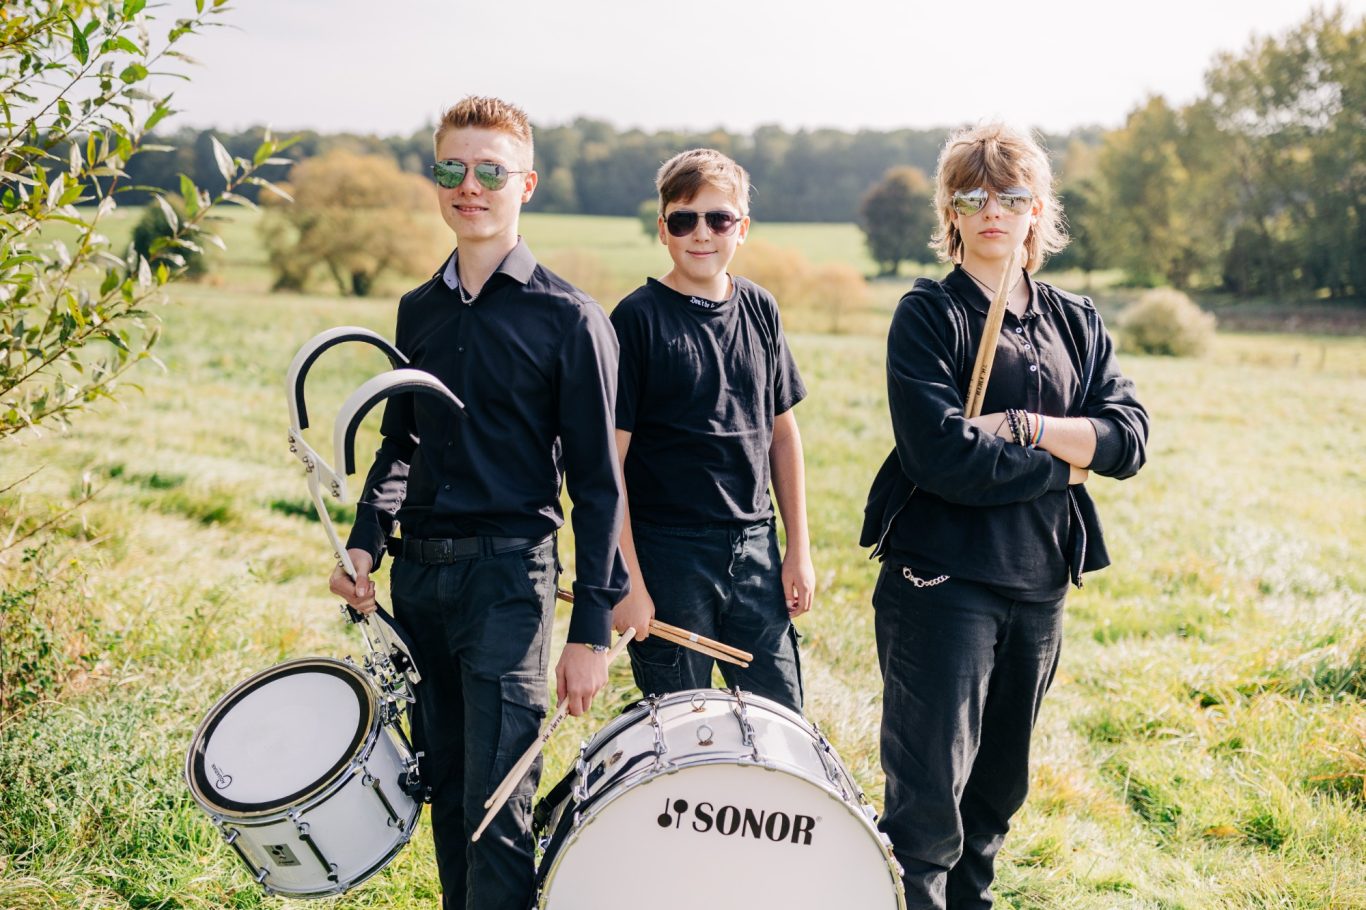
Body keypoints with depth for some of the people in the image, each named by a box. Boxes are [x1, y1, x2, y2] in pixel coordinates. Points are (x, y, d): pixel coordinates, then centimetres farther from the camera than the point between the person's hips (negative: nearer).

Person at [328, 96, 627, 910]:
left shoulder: (566, 318, -6)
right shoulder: (419, 310, 12)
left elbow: (598, 484, -7)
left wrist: (591, 631, -10)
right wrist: (364, 544, 5)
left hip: (506, 576, -6)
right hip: (416, 574, 6)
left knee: (496, 806, -7)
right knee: (446, 793, 14)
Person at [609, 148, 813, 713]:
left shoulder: (759, 310, 7)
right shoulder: (639, 318, -8)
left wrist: (799, 548, 10)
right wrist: (626, 581, -13)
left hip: (755, 549, 4)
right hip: (669, 556, -4)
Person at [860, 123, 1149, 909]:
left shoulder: (1077, 322, 11)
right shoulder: (929, 314, -5)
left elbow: (1130, 437, -2)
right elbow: (942, 454, -18)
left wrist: (1024, 426, -15)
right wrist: (1068, 459, -8)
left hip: (1039, 583, 6)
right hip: (941, 579, -5)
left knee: (1000, 784, 16)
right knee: (930, 794, -5)